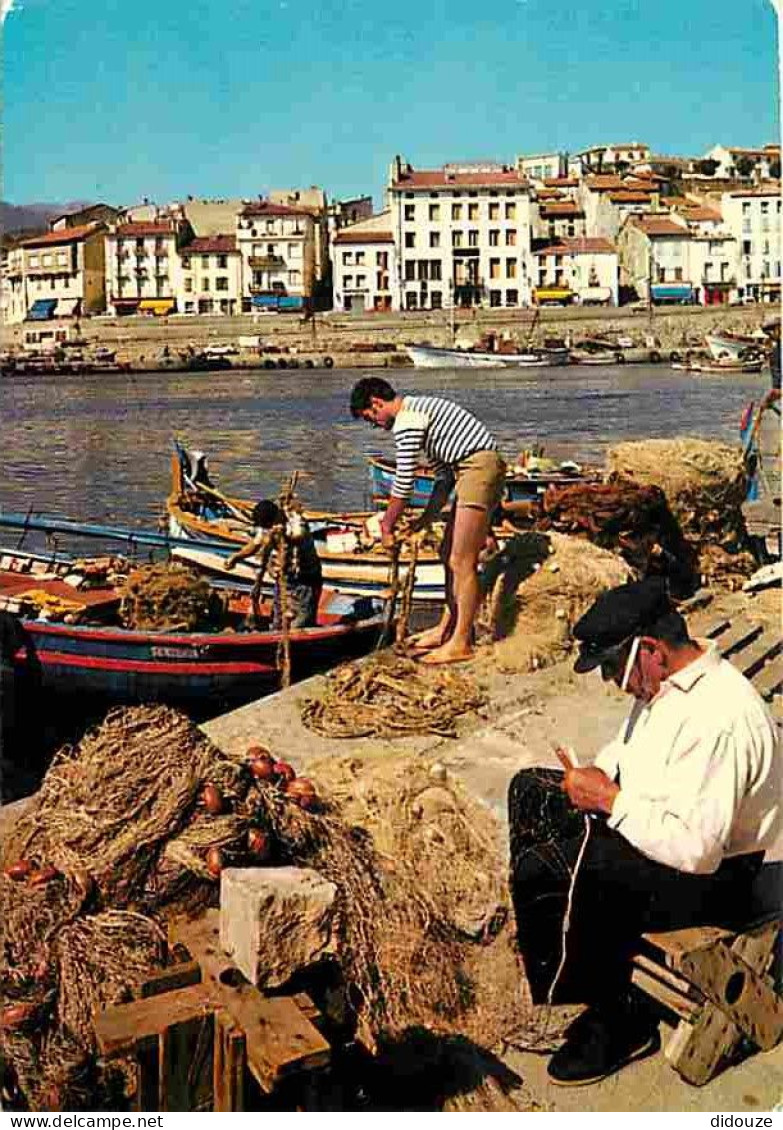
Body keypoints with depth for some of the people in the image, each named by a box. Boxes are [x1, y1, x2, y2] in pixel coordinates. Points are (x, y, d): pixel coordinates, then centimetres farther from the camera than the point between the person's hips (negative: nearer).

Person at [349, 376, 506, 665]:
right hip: (470, 470, 11)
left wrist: (386, 526, 0)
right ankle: (447, 628, 24)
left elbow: (403, 484, -12)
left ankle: (461, 643, -1)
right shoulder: (419, 410, 21)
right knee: (448, 554, 15)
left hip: (480, 467, -11)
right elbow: (444, 476, 21)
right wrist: (426, 518, 15)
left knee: (461, 561, -7)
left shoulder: (406, 420, -11)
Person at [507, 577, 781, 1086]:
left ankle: (618, 1019, -4)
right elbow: (630, 748, 18)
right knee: (530, 791, 12)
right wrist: (601, 777, -2)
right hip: (651, 819, 10)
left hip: (708, 875, -10)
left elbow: (697, 850, -33)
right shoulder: (669, 678, -1)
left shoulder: (718, 719, -31)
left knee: (538, 872, -23)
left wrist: (611, 800, -25)